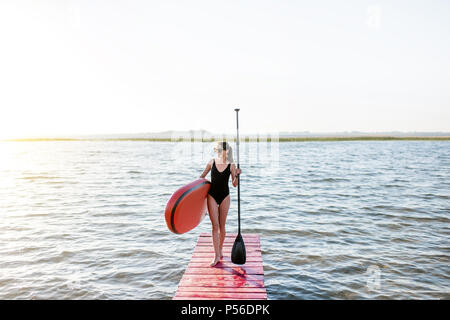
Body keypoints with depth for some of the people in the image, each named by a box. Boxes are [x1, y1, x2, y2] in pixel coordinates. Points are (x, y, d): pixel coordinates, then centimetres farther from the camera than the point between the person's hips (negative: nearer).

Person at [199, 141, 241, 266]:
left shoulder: (231, 165, -5)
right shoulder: (212, 162, 0)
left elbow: (234, 184, -3)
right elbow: (202, 177, 14)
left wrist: (237, 175, -20)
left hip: (225, 196, 0)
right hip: (212, 195, 1)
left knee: (222, 225, 8)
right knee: (215, 225, -3)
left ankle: (220, 250, 28)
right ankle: (217, 256, 2)